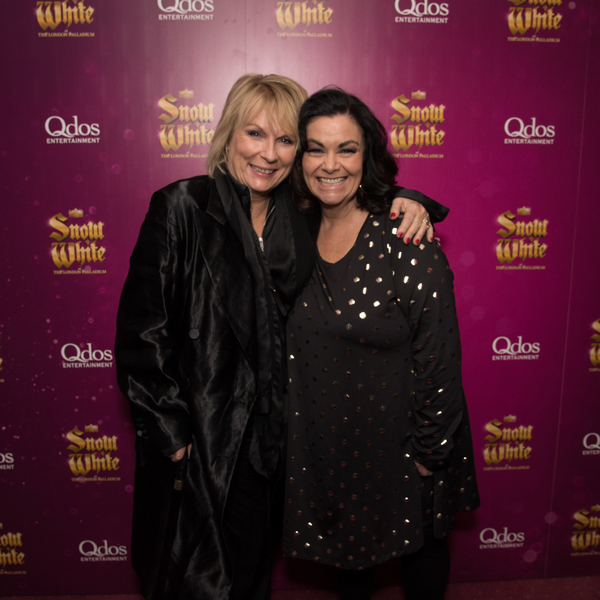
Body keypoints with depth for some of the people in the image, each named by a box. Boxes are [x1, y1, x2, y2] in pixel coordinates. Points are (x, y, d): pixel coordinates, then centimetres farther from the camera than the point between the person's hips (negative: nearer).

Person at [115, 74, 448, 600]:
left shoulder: (300, 215, 2)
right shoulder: (181, 207, -10)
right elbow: (141, 329, -11)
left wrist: (407, 201, -5)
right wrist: (171, 433, -12)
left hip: (274, 433, 5)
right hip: (203, 438, -4)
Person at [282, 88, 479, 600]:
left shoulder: (405, 239, -21)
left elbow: (440, 355, -18)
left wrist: (430, 451, -13)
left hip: (399, 439, -4)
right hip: (323, 439, 5)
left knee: (420, 543, 21)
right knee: (346, 535, 27)